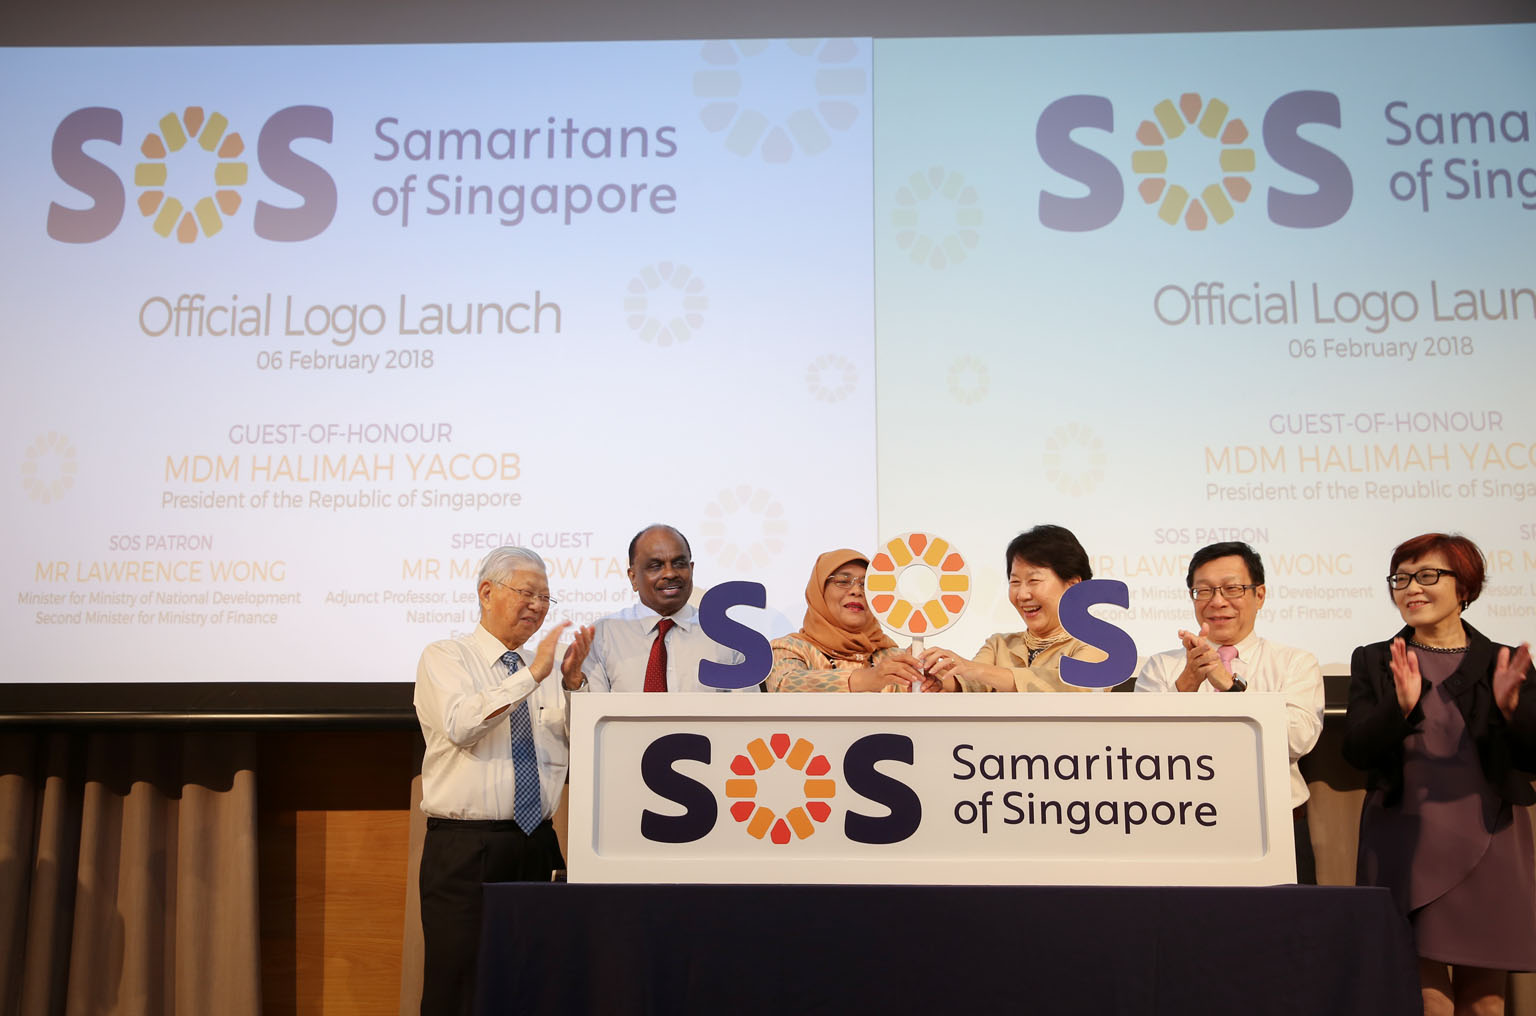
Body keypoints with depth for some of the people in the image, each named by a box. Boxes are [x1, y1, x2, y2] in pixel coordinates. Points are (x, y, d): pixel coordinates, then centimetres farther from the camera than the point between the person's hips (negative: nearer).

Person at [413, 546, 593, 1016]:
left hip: (537, 846, 4)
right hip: (465, 849, -4)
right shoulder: (444, 657, -1)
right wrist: (531, 675, -21)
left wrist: (570, 683, -8)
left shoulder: (545, 668, 12)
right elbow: (460, 725, -20)